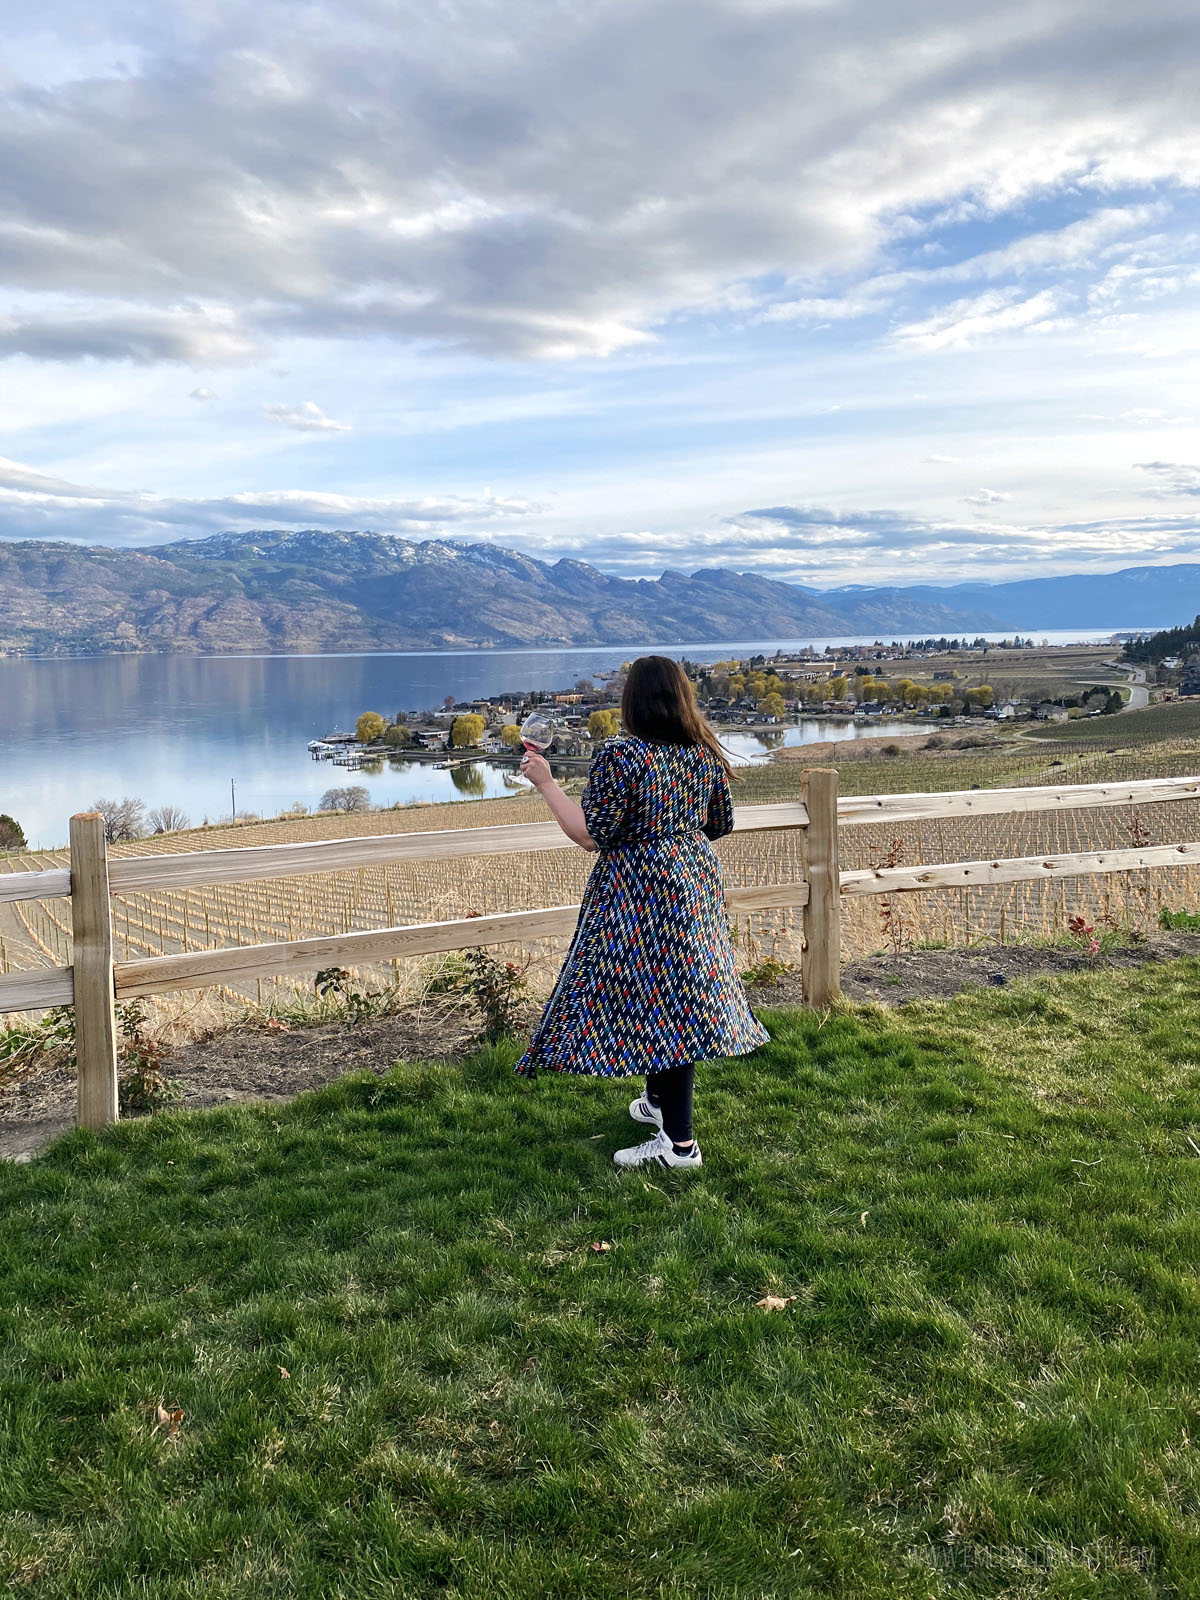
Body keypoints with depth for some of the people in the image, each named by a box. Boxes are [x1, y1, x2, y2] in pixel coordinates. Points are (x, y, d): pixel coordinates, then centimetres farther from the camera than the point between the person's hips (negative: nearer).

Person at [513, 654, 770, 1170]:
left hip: (640, 892, -7)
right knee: (680, 994, 18)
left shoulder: (619, 756, -18)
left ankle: (679, 1143, 1)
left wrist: (546, 783, -10)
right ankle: (659, 1102, 37)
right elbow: (720, 824, 12)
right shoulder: (706, 753, 2)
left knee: (652, 999, -3)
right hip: (696, 880, 8)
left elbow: (591, 836, -18)